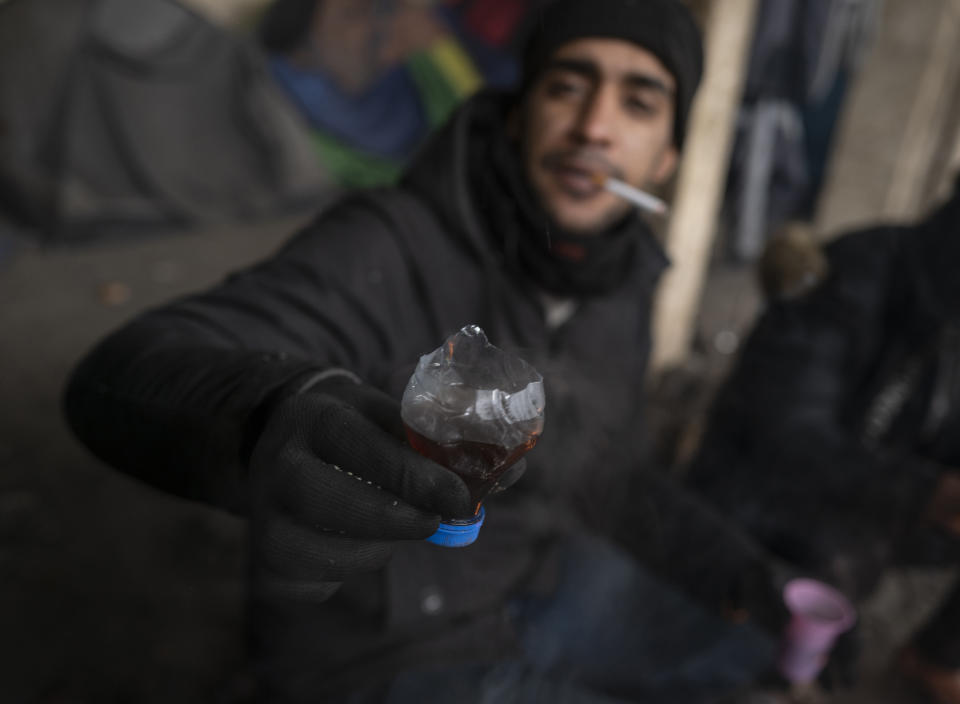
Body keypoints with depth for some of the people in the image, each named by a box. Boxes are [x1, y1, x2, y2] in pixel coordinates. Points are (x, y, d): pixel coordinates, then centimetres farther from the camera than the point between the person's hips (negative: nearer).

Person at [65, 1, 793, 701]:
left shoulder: (620, 287, -4)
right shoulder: (390, 250, -27)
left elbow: (603, 480, 9)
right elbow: (125, 379, -40)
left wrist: (734, 565, -4)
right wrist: (267, 420, -62)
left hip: (534, 582, 7)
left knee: (749, 641, 17)